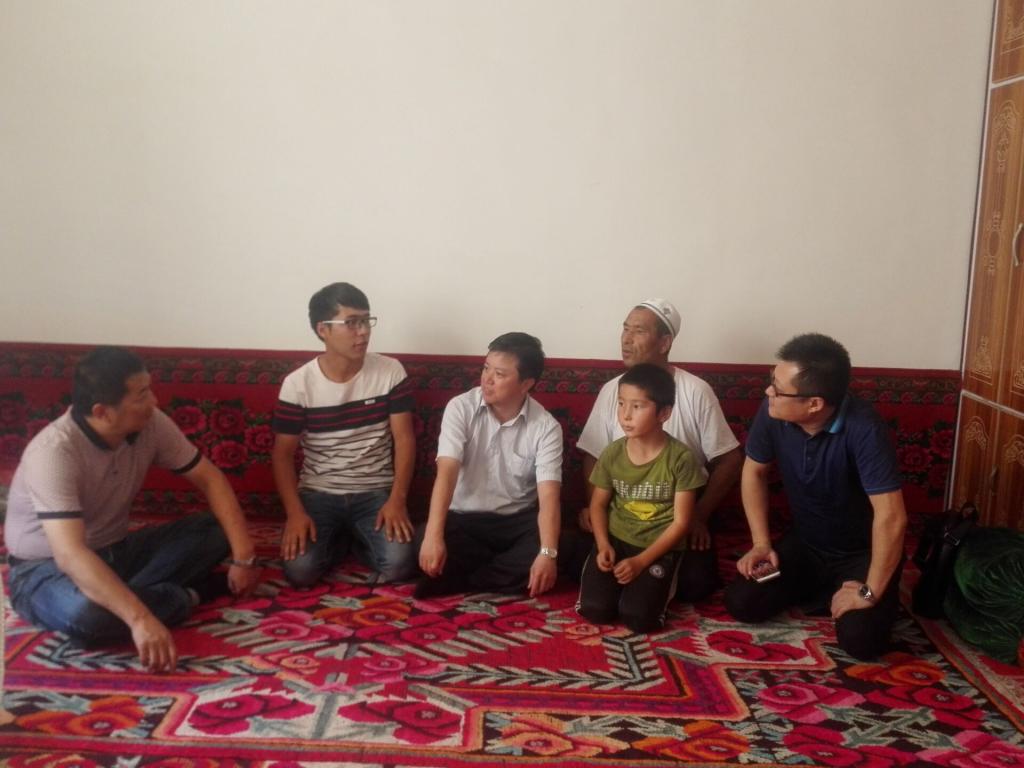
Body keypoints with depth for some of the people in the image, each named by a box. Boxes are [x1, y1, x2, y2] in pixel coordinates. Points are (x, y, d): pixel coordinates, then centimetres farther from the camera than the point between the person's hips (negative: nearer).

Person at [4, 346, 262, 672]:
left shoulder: (150, 424, -12)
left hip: (115, 552, 6)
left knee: (215, 530, -8)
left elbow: (209, 478, -3)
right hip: (46, 567, -6)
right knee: (85, 613, -40)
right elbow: (70, 555, -40)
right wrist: (140, 618, -49)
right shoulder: (53, 452, -30)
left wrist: (244, 556, -14)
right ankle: (187, 595, -14)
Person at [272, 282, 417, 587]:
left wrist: (397, 500, -17)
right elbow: (282, 454, -4)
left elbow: (404, 439, -5)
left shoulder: (391, 372, -5)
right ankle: (340, 539, 10)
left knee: (400, 564, -24)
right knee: (300, 570, -24)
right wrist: (295, 512, -17)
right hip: (318, 493, 0)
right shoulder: (298, 384, -7)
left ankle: (356, 538, 10)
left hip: (376, 492, 1)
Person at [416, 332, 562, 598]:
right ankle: (507, 572, -9)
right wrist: (433, 535, -36)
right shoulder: (460, 408, -11)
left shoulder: (546, 427, -11)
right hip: (465, 517, -1)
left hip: (519, 520, 1)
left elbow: (549, 496, -20)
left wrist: (548, 554, -37)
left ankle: (459, 580, -17)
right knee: (428, 549, -32)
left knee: (563, 552, -29)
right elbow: (447, 473, -21)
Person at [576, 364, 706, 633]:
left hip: (659, 547, -3)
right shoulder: (612, 454, -4)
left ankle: (654, 582, 10)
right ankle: (623, 583, 14)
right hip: (616, 540, 3)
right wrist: (603, 545, -10)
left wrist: (641, 562, -17)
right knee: (594, 609, -17)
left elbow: (681, 522, -11)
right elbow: (598, 504, 8)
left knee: (637, 617, -22)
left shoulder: (680, 458, -14)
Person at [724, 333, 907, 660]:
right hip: (804, 543, 5)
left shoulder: (863, 429, -33)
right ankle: (820, 587, 15)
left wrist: (870, 592, -28)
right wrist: (761, 543, -6)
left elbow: (891, 517, -33)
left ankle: (846, 592, 10)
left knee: (859, 638, -24)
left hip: (861, 552, -4)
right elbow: (754, 471, 1)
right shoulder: (773, 412, -17)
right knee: (741, 602, -11)